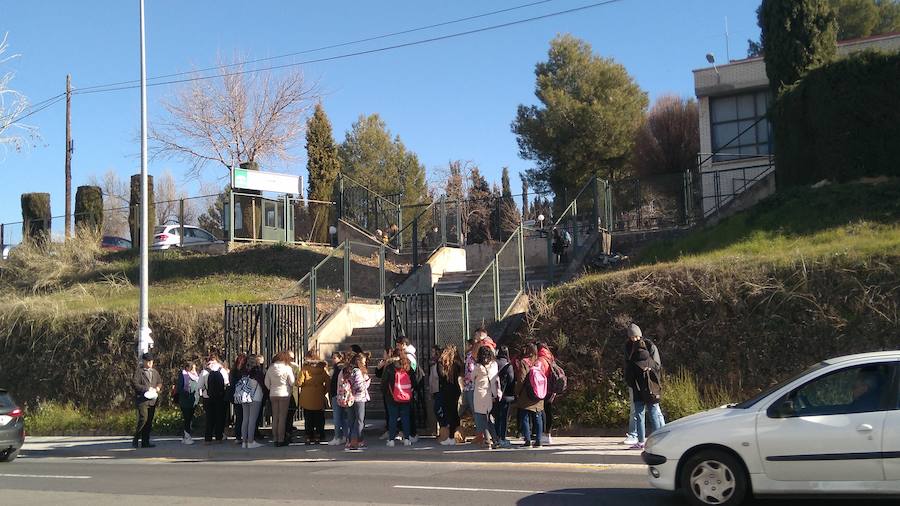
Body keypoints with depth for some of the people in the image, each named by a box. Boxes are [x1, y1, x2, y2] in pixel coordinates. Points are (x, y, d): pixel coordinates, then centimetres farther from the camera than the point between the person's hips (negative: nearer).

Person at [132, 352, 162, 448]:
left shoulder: (154, 372, 19)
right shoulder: (138, 371, -3)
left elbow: (160, 382, 27)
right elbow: (134, 383, -11)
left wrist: (158, 387, 4)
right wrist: (147, 388, -16)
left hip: (152, 400, 7)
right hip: (142, 399, -6)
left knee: (149, 422, 6)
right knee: (143, 419, -16)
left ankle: (145, 442, 10)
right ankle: (135, 439, -1)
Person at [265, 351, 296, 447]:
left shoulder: (271, 368, 3)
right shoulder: (287, 368, -9)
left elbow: (267, 383, 5)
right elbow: (292, 382, -6)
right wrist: (295, 377, 13)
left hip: (273, 395, 4)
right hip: (284, 394, -4)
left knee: (275, 417, 10)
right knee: (282, 417, 0)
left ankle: (275, 439, 12)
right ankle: (281, 440, 0)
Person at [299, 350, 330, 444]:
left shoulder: (304, 368, -7)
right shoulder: (322, 368, -3)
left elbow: (299, 382, -12)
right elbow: (328, 381, -8)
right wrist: (324, 391, 4)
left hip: (306, 398, -1)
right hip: (319, 398, 1)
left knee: (308, 420, 8)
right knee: (319, 419, 11)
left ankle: (309, 437, 8)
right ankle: (318, 437, 11)